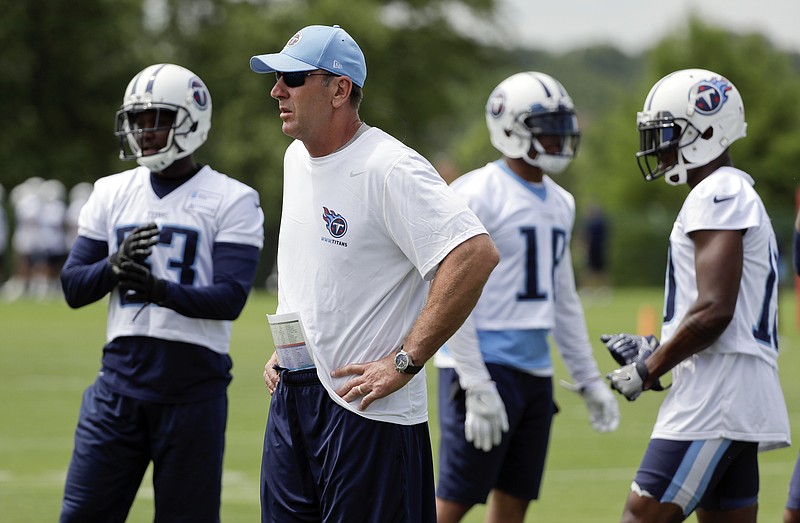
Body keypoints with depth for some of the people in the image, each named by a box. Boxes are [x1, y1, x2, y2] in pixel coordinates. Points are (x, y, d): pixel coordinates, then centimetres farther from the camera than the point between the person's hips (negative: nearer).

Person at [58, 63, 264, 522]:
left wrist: (160, 289, -30)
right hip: (121, 377, 4)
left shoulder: (232, 201, -3)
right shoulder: (112, 194, 10)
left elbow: (230, 298, -14)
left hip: (194, 385, -4)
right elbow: (73, 286, 9)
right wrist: (116, 267, -13)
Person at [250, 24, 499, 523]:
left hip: (366, 404, -8)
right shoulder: (297, 159, 12)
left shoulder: (389, 169, -16)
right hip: (293, 391, 8)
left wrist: (405, 362, -22)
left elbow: (476, 256, -26)